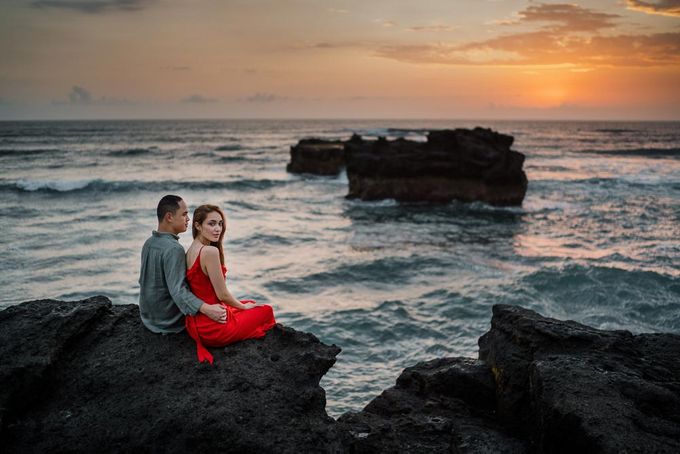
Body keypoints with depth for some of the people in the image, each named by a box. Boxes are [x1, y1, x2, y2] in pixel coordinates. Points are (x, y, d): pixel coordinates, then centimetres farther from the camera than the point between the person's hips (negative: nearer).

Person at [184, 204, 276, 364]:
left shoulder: (191, 250, 5)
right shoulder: (210, 251, -23)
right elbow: (223, 295, -18)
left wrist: (243, 305, 16)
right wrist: (243, 307, 2)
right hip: (212, 327, -9)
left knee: (250, 303, 30)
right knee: (266, 310, 14)